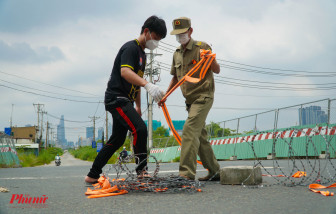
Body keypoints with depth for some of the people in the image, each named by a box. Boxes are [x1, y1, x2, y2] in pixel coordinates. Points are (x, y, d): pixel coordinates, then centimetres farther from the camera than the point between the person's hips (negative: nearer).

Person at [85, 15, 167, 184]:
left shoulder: (142, 54, 19)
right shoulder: (131, 47, -12)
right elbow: (125, 72, -29)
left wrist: (138, 106, 27)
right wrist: (148, 85, -43)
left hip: (124, 100, 11)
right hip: (116, 97, -10)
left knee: (117, 139, 11)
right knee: (140, 129, -23)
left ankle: (92, 176, 18)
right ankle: (142, 171, -18)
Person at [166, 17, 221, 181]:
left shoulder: (202, 47, -7)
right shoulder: (177, 54, 13)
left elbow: (217, 70, -9)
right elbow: (176, 77, 22)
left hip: (203, 97, -8)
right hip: (190, 100, 8)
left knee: (189, 130, -21)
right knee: (199, 135, 10)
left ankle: (187, 172, -26)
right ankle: (214, 171, 19)